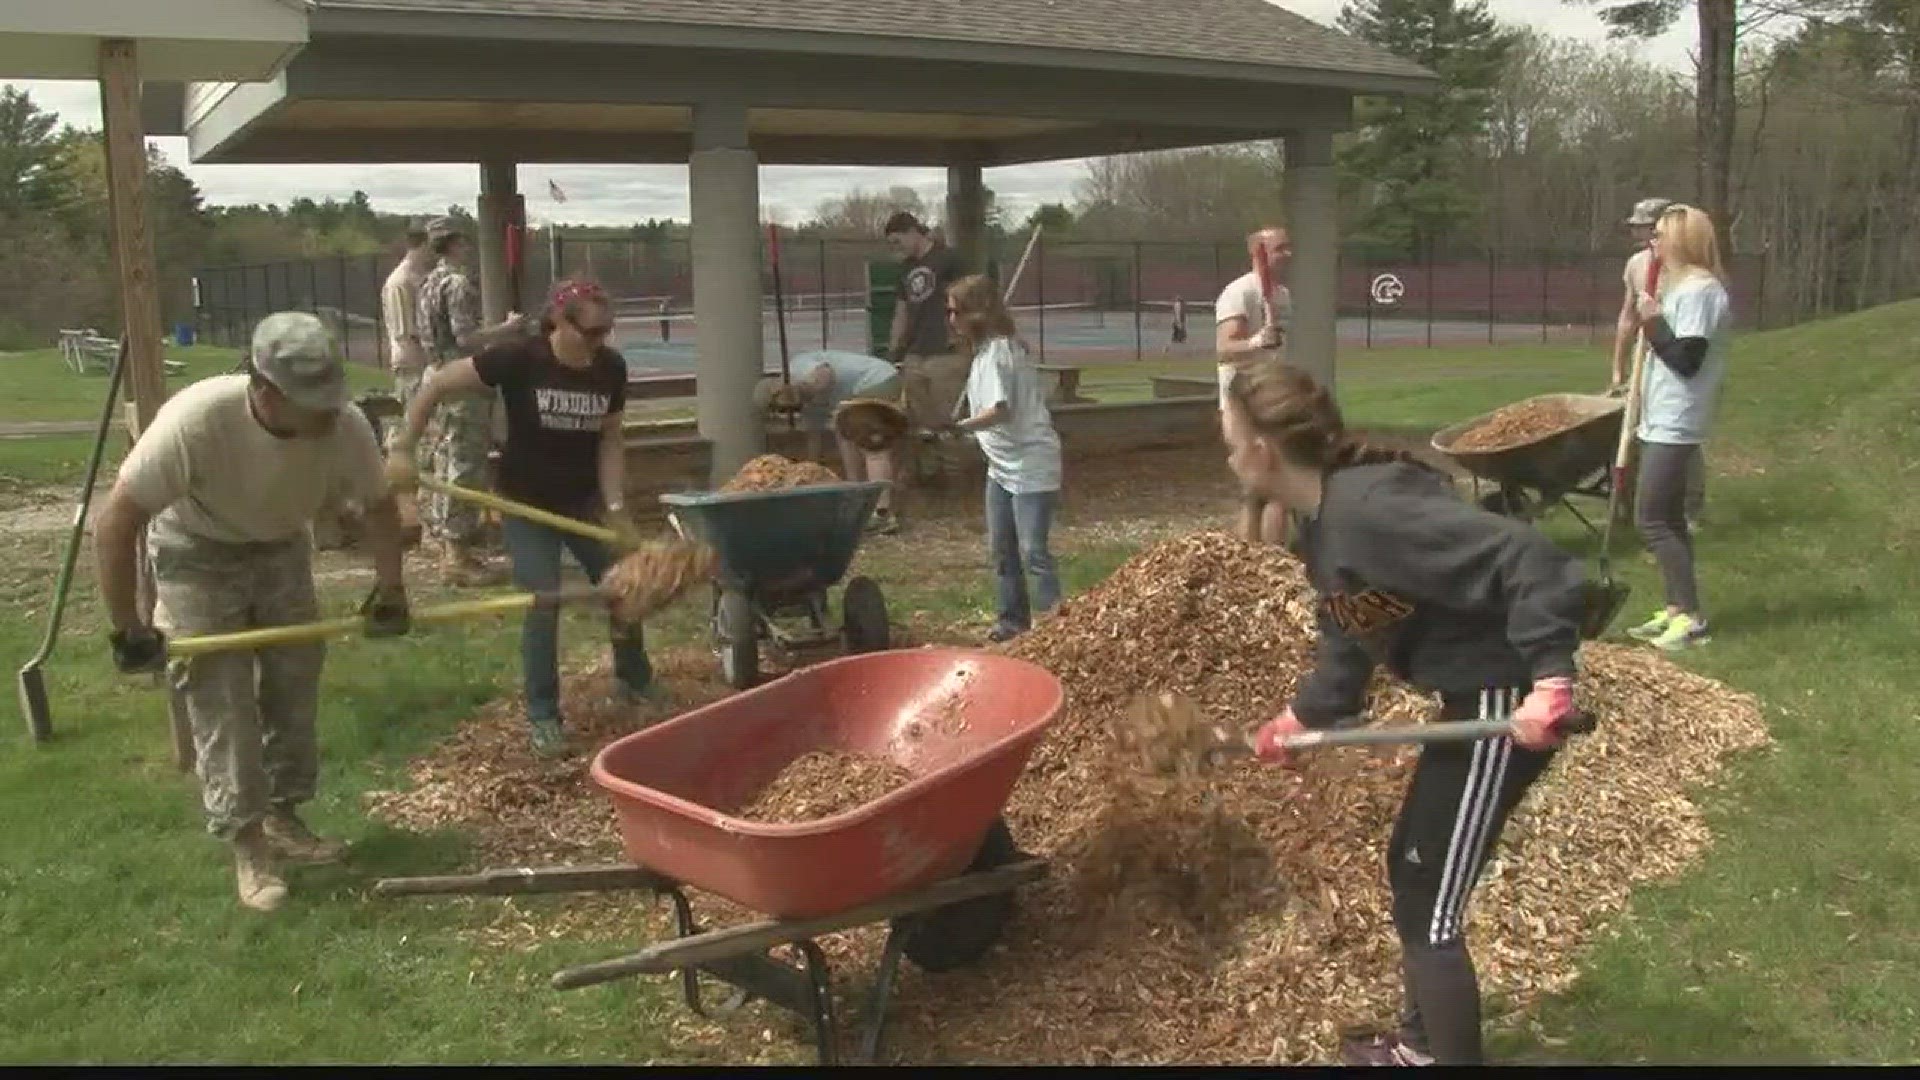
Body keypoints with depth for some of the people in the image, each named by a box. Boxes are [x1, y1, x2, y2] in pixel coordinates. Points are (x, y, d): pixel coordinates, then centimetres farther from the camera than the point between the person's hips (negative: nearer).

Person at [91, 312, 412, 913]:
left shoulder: (347, 428, -28)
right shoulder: (195, 420, -39)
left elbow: (379, 505, -6)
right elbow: (116, 520, -31)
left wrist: (389, 588, -12)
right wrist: (126, 629, -26)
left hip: (280, 548, 4)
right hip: (197, 553, -4)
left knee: (296, 683, 6)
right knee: (221, 698, -6)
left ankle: (283, 817, 24)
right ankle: (247, 843, 5)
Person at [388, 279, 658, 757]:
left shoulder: (612, 368, -11)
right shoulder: (518, 359, -23)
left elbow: (610, 441, -5)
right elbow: (435, 386, -18)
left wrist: (616, 508, -14)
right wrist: (403, 451, -22)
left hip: (583, 499, 4)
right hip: (526, 503, -4)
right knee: (543, 604, -9)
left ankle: (636, 680, 31)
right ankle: (543, 715, 7)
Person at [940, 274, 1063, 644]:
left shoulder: (999, 351, -19)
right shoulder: (984, 350, 10)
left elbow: (1001, 410, -31)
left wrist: (958, 427, -39)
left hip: (1030, 464, -10)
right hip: (1001, 464, 10)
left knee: (1033, 550, -9)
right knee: (1001, 548, 14)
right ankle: (1014, 616, 23)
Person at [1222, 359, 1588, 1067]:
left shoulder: (1369, 508, -26)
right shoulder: (1322, 523, 6)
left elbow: (1527, 559, -30)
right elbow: (1348, 637, 20)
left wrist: (1549, 678, -35)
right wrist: (1301, 718, 22)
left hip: (1508, 707, -10)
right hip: (1473, 701, 10)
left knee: (1431, 905, -1)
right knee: (1410, 869, 23)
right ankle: (1423, 1042, 42)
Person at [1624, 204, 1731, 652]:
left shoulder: (1700, 289, -16)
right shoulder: (1681, 286, 15)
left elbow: (1687, 360, -20)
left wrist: (1653, 324, -14)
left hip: (1675, 425, -10)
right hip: (1662, 421, 10)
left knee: (1651, 519, -10)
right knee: (1668, 518, 12)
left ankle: (1692, 617, -6)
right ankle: (1676, 610, 17)